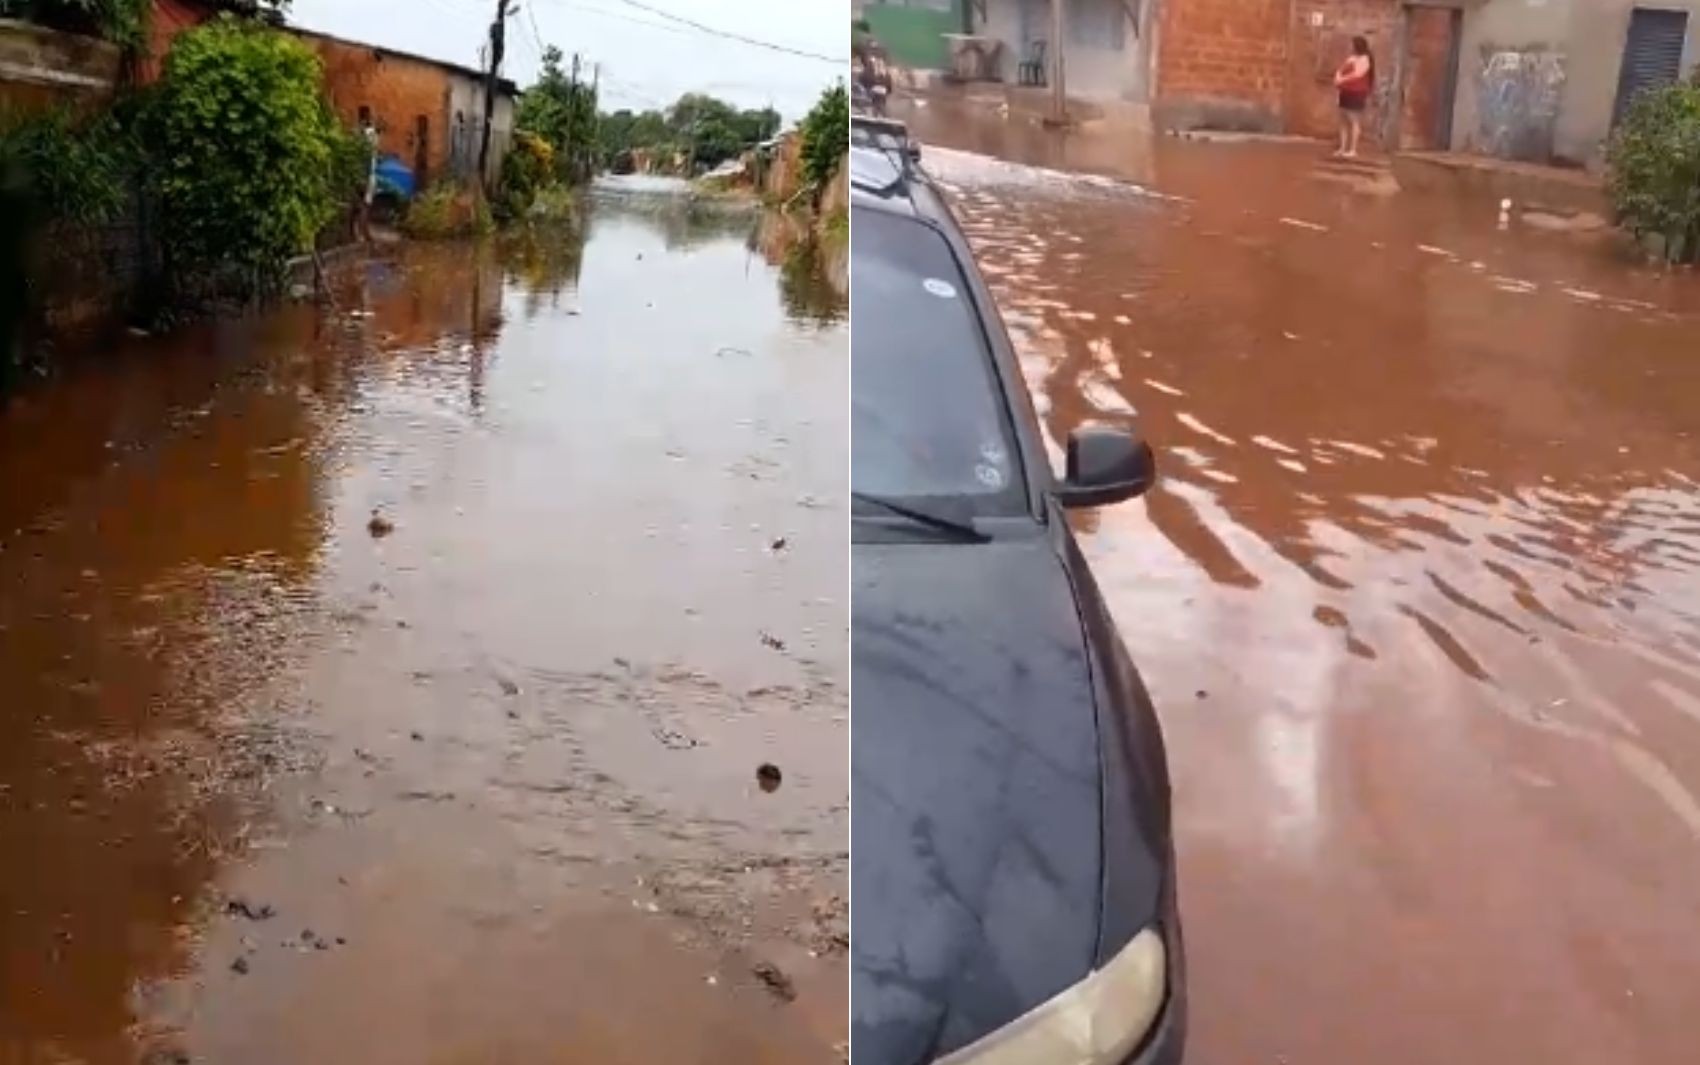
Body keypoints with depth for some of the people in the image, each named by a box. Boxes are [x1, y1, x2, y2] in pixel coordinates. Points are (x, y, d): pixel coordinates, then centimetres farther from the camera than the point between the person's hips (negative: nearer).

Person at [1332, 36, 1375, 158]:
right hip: (1346, 92, 9)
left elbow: (1357, 74, -22)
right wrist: (1338, 79, -8)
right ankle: (1342, 149, 11)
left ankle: (1352, 150, -9)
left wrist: (1342, 79, -18)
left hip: (1357, 93, -9)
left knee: (1354, 121, -9)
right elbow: (1341, 70, 14)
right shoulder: (1351, 58, 17)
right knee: (1344, 121, 8)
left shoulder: (1364, 59, -9)